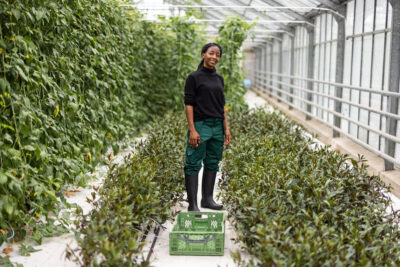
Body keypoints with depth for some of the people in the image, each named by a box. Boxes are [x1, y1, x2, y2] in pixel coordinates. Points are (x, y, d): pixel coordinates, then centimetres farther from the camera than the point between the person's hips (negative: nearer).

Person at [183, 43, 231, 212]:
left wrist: (226, 129, 11)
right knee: (193, 164, -4)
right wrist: (192, 130, -15)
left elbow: (222, 106, 16)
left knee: (212, 163, 9)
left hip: (217, 127, 6)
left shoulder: (219, 79, 13)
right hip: (200, 126, -6)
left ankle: (207, 199, 20)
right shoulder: (194, 77, -3)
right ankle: (192, 204, 0)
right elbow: (188, 104, -8)